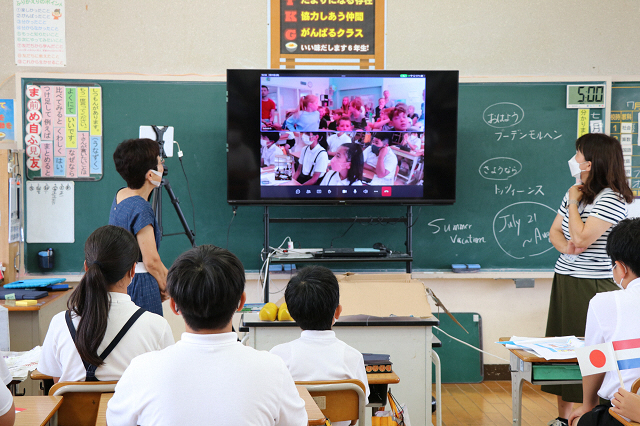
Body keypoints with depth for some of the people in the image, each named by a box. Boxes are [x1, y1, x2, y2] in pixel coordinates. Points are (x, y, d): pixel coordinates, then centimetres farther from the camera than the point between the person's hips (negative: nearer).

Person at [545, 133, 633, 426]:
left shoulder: (612, 198, -14)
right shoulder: (576, 191, 12)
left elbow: (581, 238, -21)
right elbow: (555, 231, 15)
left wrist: (574, 203, -9)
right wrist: (565, 246, -7)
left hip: (592, 286, -8)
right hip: (564, 279, 8)